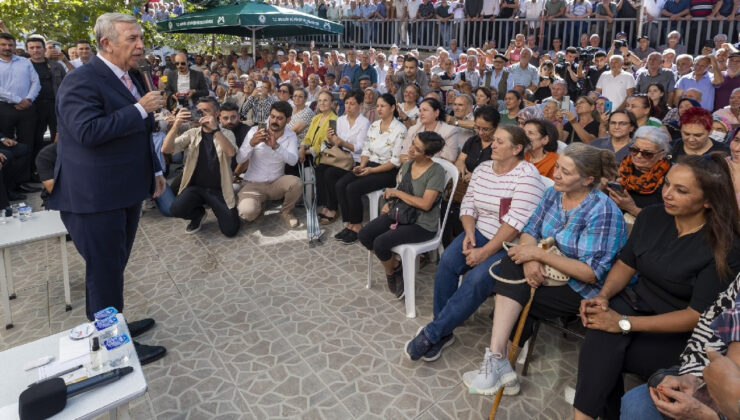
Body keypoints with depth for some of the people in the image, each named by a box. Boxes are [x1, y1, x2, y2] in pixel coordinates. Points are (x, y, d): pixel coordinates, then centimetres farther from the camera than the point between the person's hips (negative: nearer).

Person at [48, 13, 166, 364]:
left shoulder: (126, 79, 14)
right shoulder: (82, 81, -15)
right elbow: (88, 131, -29)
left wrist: (154, 170, 17)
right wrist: (140, 109, -24)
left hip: (125, 191, 9)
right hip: (95, 197, -9)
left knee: (114, 265, 19)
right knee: (105, 269, 1)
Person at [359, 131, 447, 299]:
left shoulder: (436, 171, -16)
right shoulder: (407, 165, 6)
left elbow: (425, 204, -22)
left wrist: (396, 193, -15)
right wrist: (389, 203, -3)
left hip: (422, 225, -7)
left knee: (380, 243, -24)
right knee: (364, 235, -10)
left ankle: (391, 272, 10)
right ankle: (395, 266, 10)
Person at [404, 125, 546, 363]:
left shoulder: (527, 174, -14)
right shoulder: (482, 169, 8)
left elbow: (516, 221, -22)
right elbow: (468, 205, 10)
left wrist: (485, 251, -23)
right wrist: (470, 233, -10)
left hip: (510, 246, -6)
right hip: (480, 234, 6)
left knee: (477, 278, -29)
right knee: (447, 261, -22)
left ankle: (431, 334, -17)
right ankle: (443, 333, -10)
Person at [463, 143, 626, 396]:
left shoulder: (602, 212, -21)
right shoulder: (554, 193, -1)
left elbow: (591, 273, -24)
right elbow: (530, 231, 1)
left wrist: (539, 254, -25)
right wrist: (530, 258, -22)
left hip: (583, 289, -6)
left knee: (510, 299, -20)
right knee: (511, 268, -21)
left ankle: (498, 362, -1)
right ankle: (497, 358, -20)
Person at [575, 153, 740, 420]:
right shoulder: (651, 216, -3)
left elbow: (697, 316, -20)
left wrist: (625, 323, -26)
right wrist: (603, 296, -14)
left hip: (680, 334, -4)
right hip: (637, 303, 4)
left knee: (601, 354, -28)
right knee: (601, 337, -30)